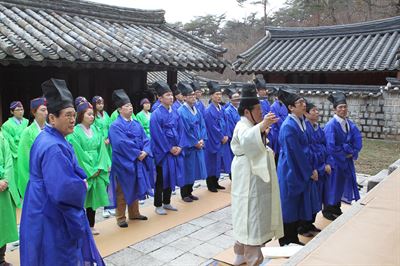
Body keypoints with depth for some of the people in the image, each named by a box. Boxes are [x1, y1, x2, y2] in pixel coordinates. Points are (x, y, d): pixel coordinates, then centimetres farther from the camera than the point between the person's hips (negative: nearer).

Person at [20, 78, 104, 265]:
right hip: (53, 219, -10)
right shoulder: (53, 147, -26)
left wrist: (79, 182, -1)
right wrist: (82, 186, -13)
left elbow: (67, 171, 18)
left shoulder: (48, 139, 7)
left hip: (48, 215, 10)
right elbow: (63, 190, -33)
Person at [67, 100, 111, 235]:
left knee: (93, 197, 11)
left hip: (97, 170, 5)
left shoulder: (96, 130, 8)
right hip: (83, 171, -5)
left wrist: (100, 167, -8)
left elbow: (101, 148, 3)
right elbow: (78, 154, -12)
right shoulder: (75, 132, -9)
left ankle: (91, 225, 23)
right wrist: (90, 170, -11)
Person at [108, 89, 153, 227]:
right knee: (123, 191, 3)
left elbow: (145, 139, 5)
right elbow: (122, 143, -22)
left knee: (135, 188, 17)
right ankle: (120, 218, 15)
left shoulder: (136, 124, 10)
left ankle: (134, 213, 31)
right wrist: (137, 153, -19)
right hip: (123, 163, -7)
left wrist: (145, 152, -14)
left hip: (137, 162, 7)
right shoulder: (115, 126, -12)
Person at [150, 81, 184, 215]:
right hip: (162, 152, -6)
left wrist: (179, 146, -4)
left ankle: (166, 202, 28)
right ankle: (158, 205, 16)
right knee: (161, 179, 3)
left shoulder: (175, 113, 7)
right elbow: (158, 135, -16)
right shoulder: (156, 114, -13)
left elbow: (180, 131, 8)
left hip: (175, 150, 6)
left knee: (171, 176, 14)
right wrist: (170, 148, -14)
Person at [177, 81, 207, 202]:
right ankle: (184, 194, 15)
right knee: (187, 170, 1)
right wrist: (195, 143, -13)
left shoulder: (196, 109, 9)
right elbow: (185, 130, -16)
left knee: (194, 169, 12)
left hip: (198, 144, 7)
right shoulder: (181, 111, -13)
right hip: (187, 145, -7)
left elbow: (202, 125, 9)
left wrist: (202, 140, -4)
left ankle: (189, 192, 24)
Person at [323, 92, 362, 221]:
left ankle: (336, 209, 31)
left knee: (342, 184, 15)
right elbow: (330, 147, -23)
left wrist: (352, 152, -12)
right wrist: (344, 153, -13)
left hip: (347, 161, 7)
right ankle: (327, 210, 22)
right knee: (332, 185, 5)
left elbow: (358, 141, 3)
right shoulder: (331, 125, -19)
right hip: (334, 160, -7)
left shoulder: (350, 124, 2)